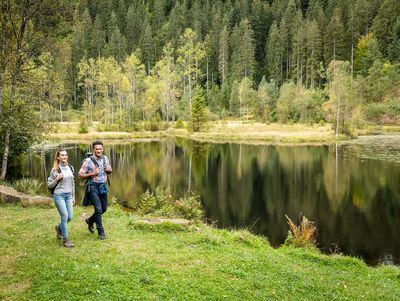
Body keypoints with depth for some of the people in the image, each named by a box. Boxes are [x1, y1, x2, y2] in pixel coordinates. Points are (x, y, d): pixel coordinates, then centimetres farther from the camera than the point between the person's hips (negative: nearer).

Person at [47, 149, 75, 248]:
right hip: (59, 195, -5)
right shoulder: (55, 170, -7)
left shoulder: (70, 168, 8)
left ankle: (59, 228, 37)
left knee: (70, 217, 5)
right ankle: (65, 240, 3)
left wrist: (73, 196, 15)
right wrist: (57, 178, -19)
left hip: (68, 195, 5)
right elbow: (49, 185, -3)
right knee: (65, 216, -9)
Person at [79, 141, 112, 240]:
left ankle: (90, 220, 39)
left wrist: (108, 170, -4)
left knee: (104, 208, 13)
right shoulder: (88, 161, -10)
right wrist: (92, 174, -20)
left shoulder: (105, 158, 6)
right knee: (98, 209, -9)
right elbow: (81, 174, -8)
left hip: (103, 186, 6)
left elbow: (110, 170, 19)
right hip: (93, 186, -6)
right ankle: (101, 232, 1)